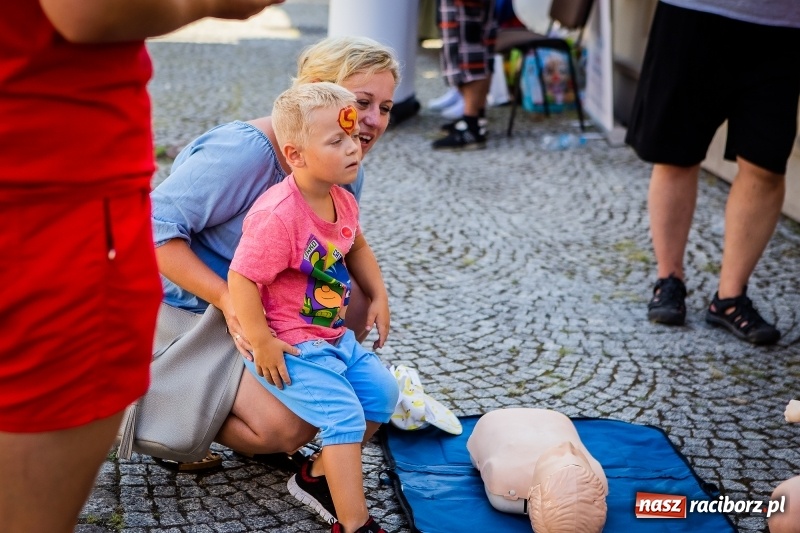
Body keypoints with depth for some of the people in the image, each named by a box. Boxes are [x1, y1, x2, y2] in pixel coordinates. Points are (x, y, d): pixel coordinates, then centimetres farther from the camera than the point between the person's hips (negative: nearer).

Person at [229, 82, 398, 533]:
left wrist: (379, 297, 14)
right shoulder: (278, 215, -27)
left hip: (336, 337, 9)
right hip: (289, 345, -9)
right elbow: (241, 279, -27)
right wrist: (261, 342, -24)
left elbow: (356, 247, 22)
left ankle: (318, 477, 22)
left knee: (383, 392, 11)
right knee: (344, 416, -17)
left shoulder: (342, 201, 1)